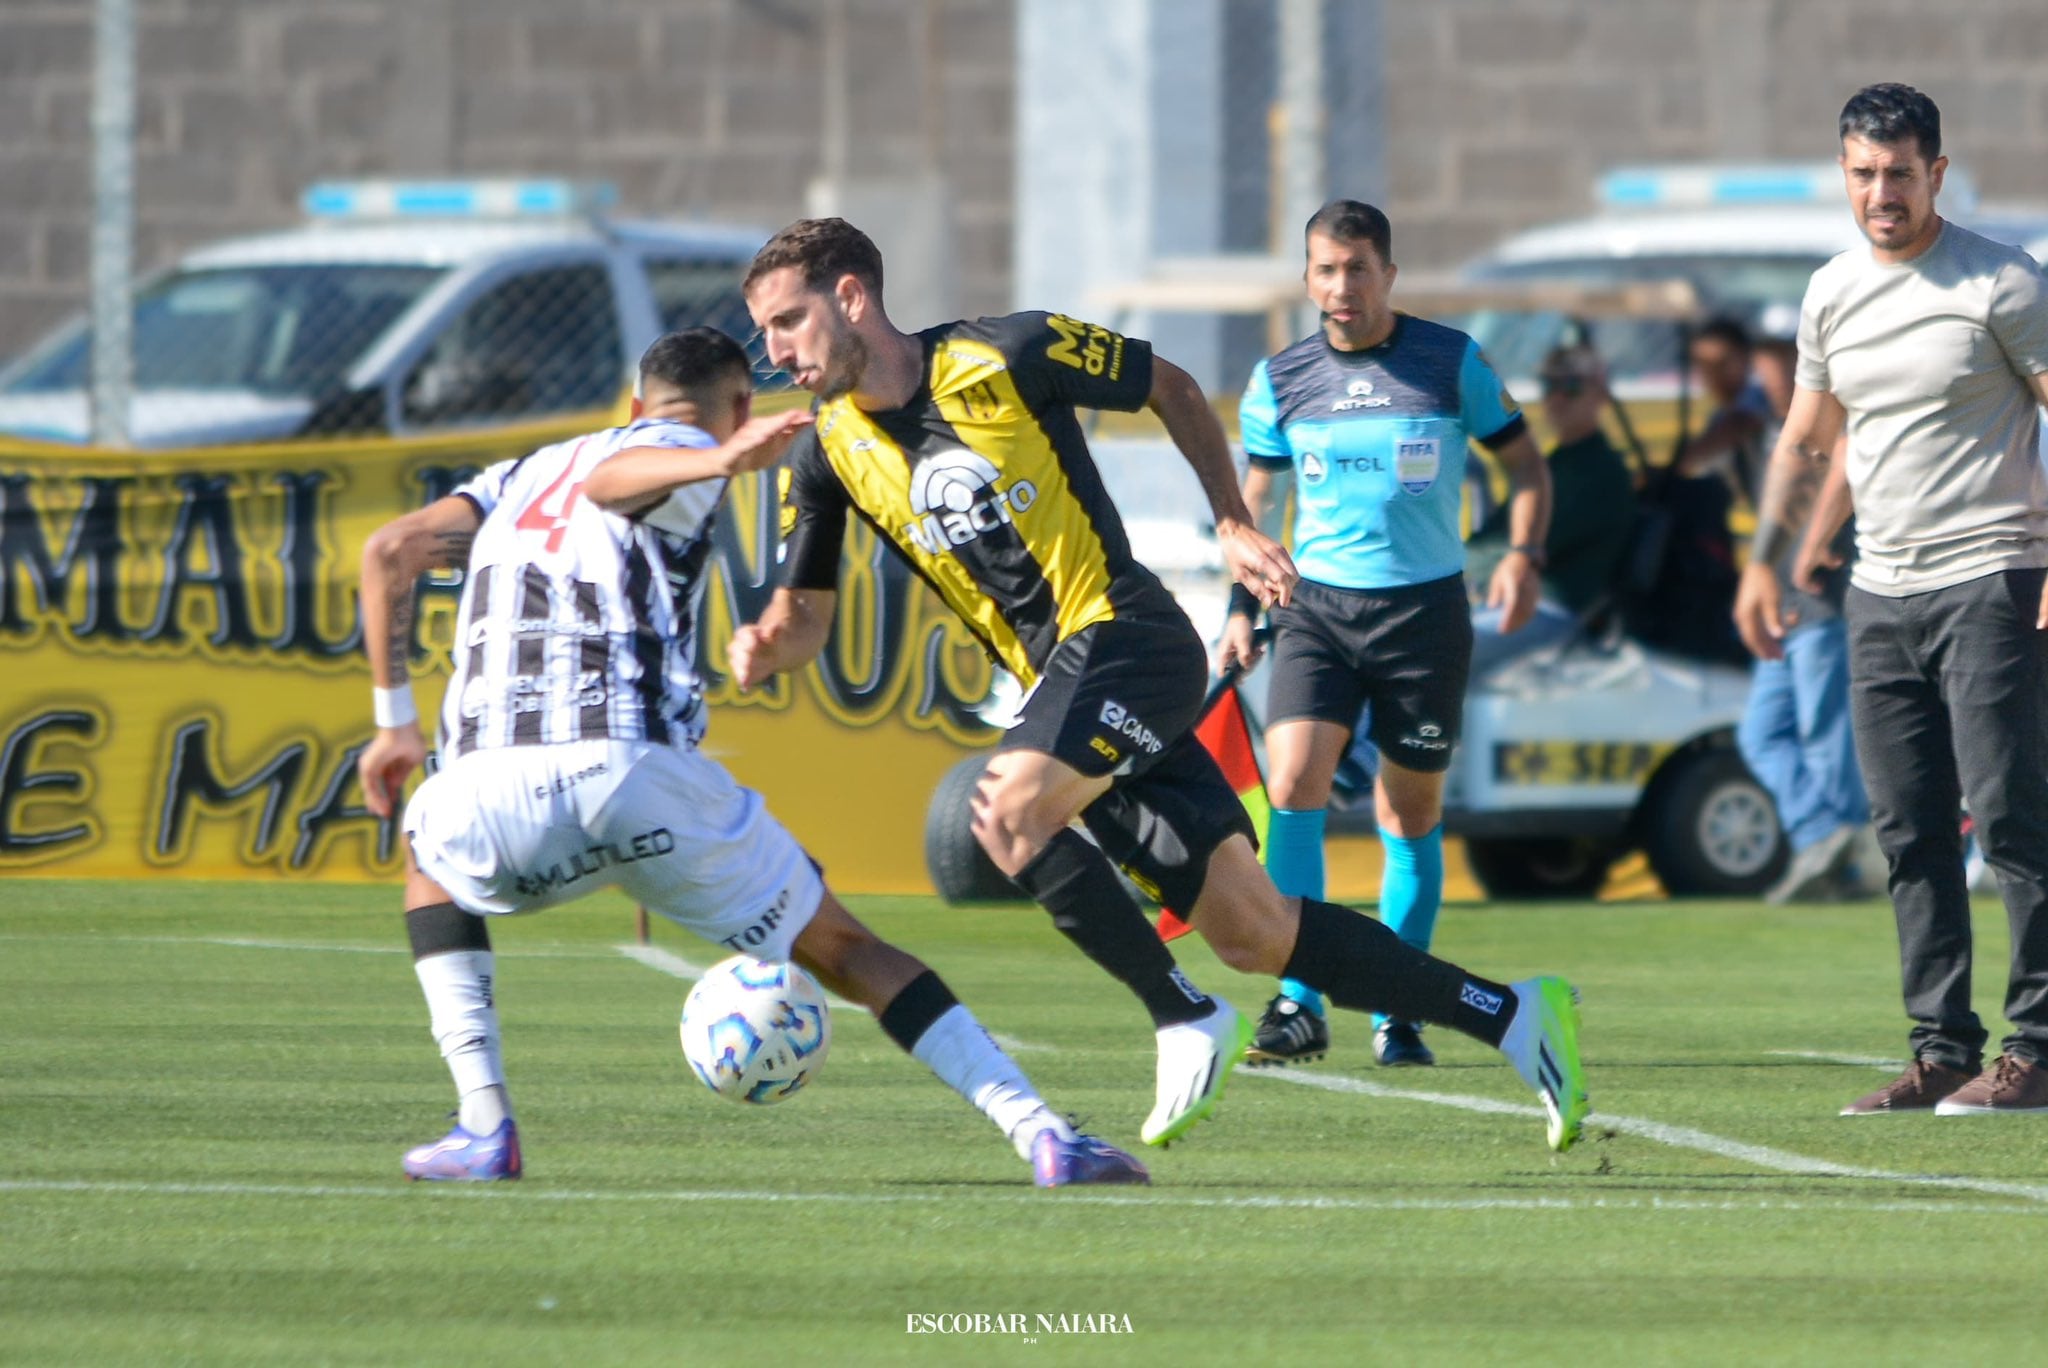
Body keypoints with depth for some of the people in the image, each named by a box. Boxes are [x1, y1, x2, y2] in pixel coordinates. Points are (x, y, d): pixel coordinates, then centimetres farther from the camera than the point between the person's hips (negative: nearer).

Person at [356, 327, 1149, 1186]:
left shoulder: (520, 478, 31)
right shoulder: (684, 449, 15)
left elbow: (391, 550, 18)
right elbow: (608, 480, -10)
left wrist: (394, 719, 24)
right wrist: (725, 463, -29)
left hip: (494, 790, 3)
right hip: (640, 776, -3)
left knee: (430, 857, 38)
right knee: (841, 950, 13)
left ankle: (484, 1129, 23)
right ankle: (1039, 1132, 1)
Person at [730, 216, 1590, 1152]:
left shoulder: (1001, 358, -10)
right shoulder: (827, 453, 6)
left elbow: (1171, 387, 3)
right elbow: (805, 613, 13)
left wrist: (1231, 525, 5)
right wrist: (766, 647, -9)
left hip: (1128, 641, -6)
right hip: (1060, 686, 6)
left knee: (1007, 815, -30)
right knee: (1255, 937, 3)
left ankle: (1188, 1021, -14)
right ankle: (1510, 1016, 14)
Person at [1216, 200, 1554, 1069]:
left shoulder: (1450, 362, -1)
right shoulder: (1281, 379, 4)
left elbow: (1523, 461, 7)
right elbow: (1254, 498, 16)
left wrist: (1522, 554, -9)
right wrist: (1242, 606, 9)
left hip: (1424, 606, -1)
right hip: (1317, 604, 1)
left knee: (1411, 811, 4)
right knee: (1292, 784, -17)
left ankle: (1396, 1014, 15)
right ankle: (1299, 1004, -13)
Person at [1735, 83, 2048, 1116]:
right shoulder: (1831, 295, 12)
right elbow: (1807, 441, 24)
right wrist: (1768, 559, 18)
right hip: (1880, 594, 6)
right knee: (1910, 834, 4)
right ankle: (1942, 1051, 8)